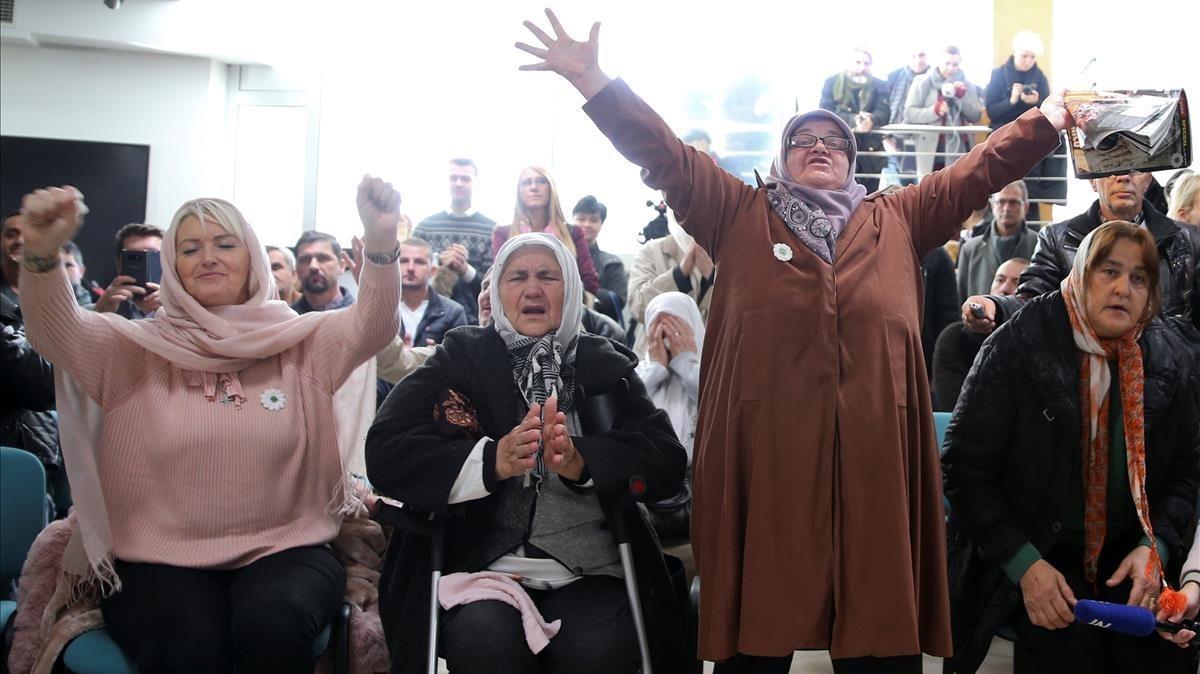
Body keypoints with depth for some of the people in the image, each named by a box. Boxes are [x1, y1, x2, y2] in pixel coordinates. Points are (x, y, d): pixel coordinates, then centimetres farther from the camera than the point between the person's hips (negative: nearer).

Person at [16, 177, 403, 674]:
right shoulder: (139, 349, 6)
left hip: (282, 552, 1)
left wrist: (380, 240, -29)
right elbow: (57, 331, -9)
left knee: (275, 625, -32)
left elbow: (371, 325, -9)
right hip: (160, 561, 0)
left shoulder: (298, 341, 8)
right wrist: (42, 253, -31)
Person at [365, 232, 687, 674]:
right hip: (483, 568, 0)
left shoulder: (606, 365, 12)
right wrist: (492, 460, -22)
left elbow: (667, 462, -2)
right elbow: (385, 454, -5)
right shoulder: (461, 357, 8)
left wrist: (580, 460, -22)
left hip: (590, 576, 1)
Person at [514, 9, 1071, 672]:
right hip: (765, 456, -1)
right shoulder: (741, 215, 13)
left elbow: (979, 169, 21)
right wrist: (593, 82, -1)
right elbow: (664, 156, 7)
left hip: (872, 457, 2)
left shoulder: (898, 220, 19)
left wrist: (1049, 119, 15)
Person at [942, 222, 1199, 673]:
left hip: (1126, 562, 4)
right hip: (1029, 562, -4)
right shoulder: (1017, 348, -10)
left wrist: (1155, 546, -7)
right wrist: (1024, 563, -17)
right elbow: (965, 468, -10)